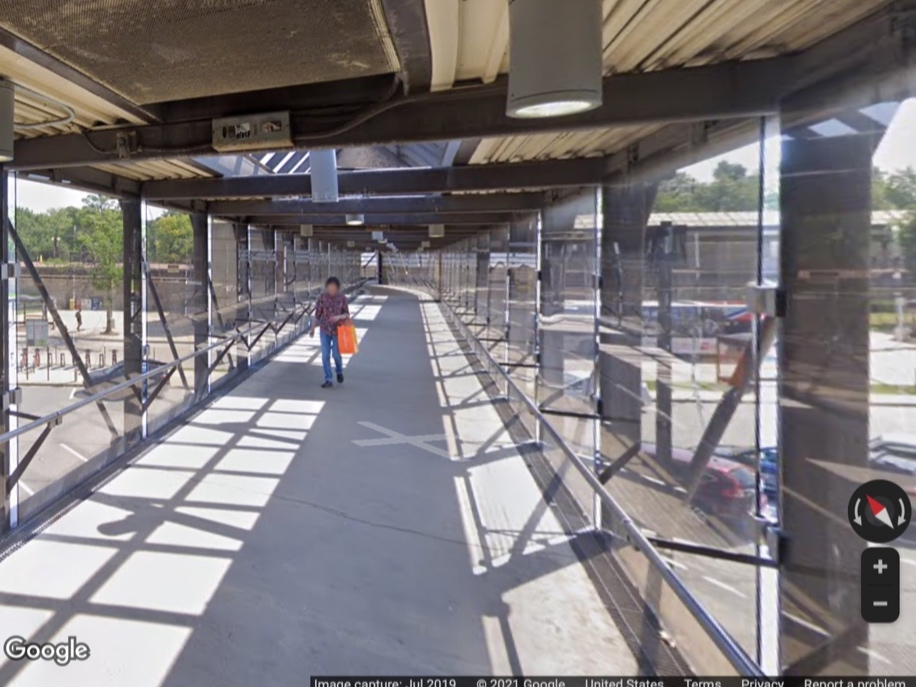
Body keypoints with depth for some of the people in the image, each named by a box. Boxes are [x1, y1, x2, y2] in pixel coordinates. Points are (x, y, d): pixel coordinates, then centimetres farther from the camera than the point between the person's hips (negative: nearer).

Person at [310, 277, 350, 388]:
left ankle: (339, 371, 32)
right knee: (325, 356, -2)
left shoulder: (342, 298, -7)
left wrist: (339, 317, -22)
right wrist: (313, 328, 4)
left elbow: (347, 314, -2)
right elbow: (317, 314, 3)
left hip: (337, 330, -1)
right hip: (325, 330, 1)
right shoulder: (322, 297, -4)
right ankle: (328, 380, 6)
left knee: (336, 355, 0)